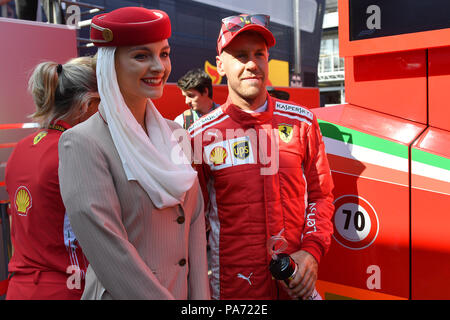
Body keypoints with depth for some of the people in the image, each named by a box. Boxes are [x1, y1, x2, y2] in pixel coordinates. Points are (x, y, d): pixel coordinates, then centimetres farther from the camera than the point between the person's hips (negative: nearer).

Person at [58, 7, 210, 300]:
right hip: (122, 292, -5)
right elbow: (107, 249, -21)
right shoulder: (82, 143, -16)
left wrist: (201, 296, -6)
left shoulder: (176, 135, 2)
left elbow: (195, 221, 1)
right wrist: (162, 297, -19)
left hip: (185, 291, 6)